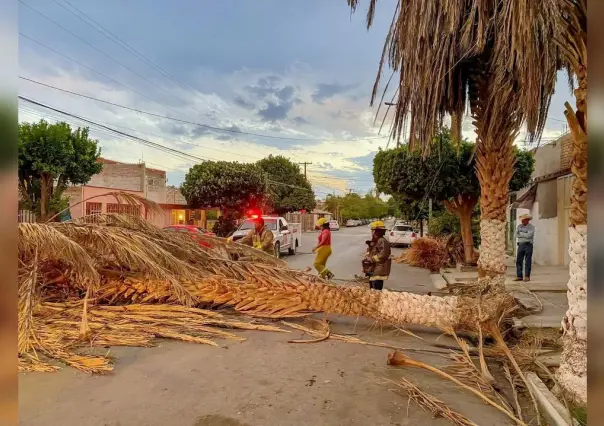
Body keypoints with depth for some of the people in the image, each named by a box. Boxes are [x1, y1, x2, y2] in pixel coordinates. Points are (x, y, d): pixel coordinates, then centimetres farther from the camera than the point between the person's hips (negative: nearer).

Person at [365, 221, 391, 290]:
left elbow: (383, 255, -25)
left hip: (379, 272, -10)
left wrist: (370, 259, -18)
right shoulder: (374, 241, 15)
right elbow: (370, 251, 25)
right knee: (372, 290, 18)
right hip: (373, 270, 10)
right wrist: (367, 256, 3)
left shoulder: (382, 241, -17)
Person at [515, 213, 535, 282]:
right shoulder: (519, 226, 11)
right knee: (519, 261, 1)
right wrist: (525, 235, -9)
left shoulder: (531, 227, -2)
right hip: (520, 245, 4)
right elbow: (517, 235, 1)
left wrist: (521, 233, -5)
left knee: (528, 262, -1)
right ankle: (519, 276, 5)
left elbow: (529, 235, -17)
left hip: (528, 245, -4)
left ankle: (527, 276, 5)